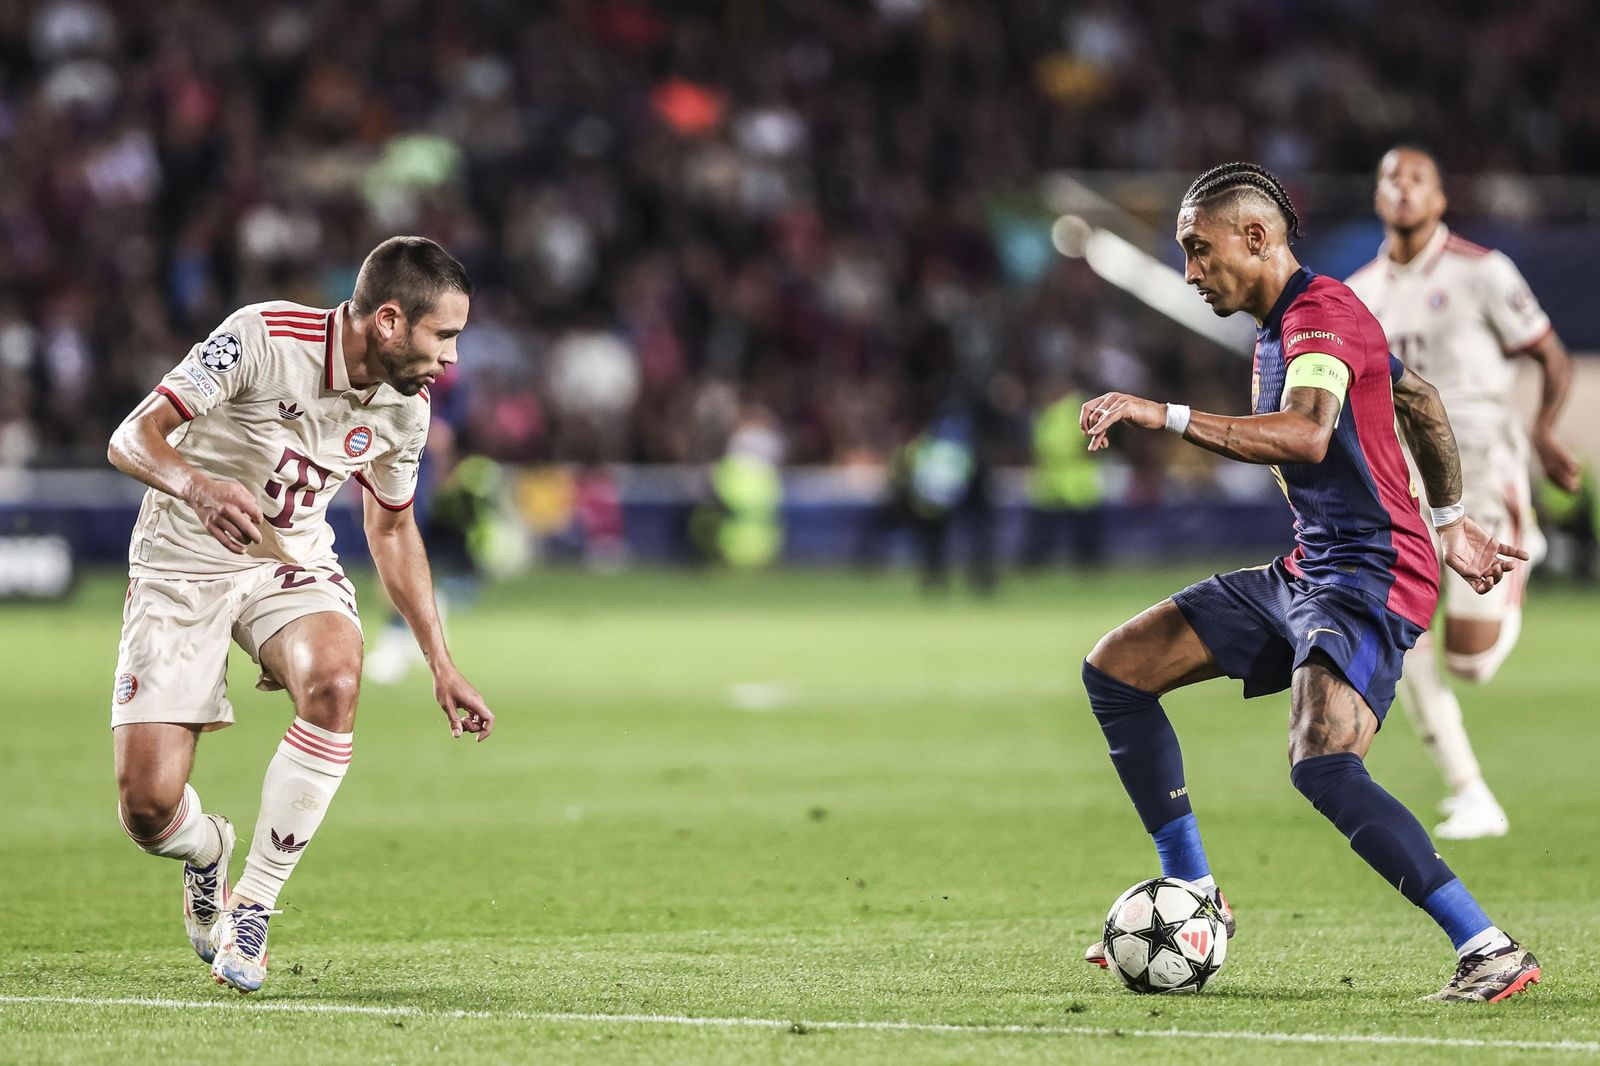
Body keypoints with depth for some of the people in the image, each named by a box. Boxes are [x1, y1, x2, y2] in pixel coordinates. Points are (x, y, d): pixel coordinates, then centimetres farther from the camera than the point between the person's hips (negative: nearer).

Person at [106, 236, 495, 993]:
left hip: (293, 563, 4)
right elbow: (131, 439, -22)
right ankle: (207, 854, 27)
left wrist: (441, 665, 13)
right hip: (182, 565, -4)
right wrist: (198, 486, -44)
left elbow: (391, 528, 15)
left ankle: (251, 909, -18)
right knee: (148, 807, -14)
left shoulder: (407, 403, -3)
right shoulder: (261, 338, -22)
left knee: (335, 679, -32)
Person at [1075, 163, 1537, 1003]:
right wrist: (1449, 522, 35)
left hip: (1372, 578, -11)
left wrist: (1164, 416, -37)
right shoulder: (1279, 328, 17)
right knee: (1114, 668, 9)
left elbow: (1307, 435, -36)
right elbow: (1419, 399, 29)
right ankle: (1194, 896, 14)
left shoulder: (1320, 314, -15)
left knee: (1322, 768, -30)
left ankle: (1491, 951, -26)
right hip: (1307, 573, 11)